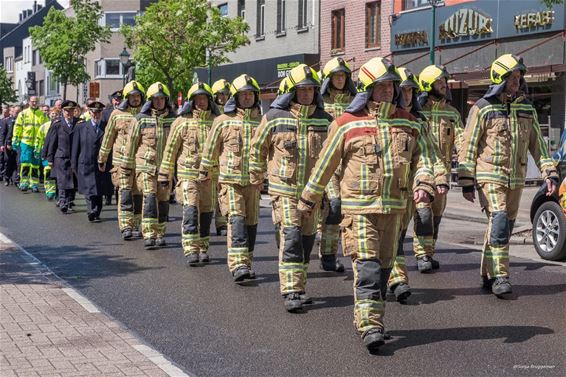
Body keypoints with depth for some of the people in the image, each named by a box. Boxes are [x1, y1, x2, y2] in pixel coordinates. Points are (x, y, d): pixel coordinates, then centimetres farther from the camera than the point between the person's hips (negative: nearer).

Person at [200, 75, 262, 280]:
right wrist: (205, 171, 17)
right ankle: (238, 264, -21)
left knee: (251, 223, 8)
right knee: (236, 220, -16)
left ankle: (246, 263, 20)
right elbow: (211, 149, 11)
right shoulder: (223, 121, 1)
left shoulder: (262, 122, 9)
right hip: (230, 180, -3)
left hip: (253, 181, 4)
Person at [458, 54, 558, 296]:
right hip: (489, 176, -6)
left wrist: (549, 173, 5)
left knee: (504, 227, 9)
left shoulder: (527, 108, 11)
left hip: (516, 179, 6)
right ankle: (499, 276, -14)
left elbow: (538, 144, 15)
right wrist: (466, 182, -8)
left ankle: (488, 275, 20)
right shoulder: (483, 108, -5)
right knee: (499, 222, -17)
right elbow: (468, 147, -4)